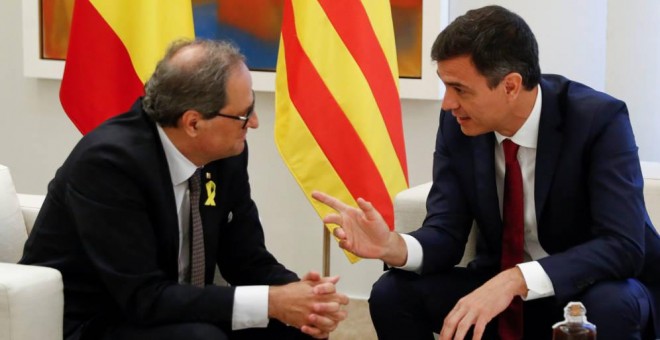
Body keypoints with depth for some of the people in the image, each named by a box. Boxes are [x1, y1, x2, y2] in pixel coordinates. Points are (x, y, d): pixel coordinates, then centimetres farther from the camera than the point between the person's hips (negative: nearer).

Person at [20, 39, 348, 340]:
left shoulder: (227, 153, -6)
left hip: (170, 313, 6)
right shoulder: (108, 162, -26)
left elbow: (248, 261, 2)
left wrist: (301, 296, -20)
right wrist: (269, 302, -32)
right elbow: (143, 296, -29)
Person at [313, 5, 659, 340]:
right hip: (501, 288, 4)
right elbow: (446, 233, -8)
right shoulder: (458, 123, -9)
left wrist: (515, 279, -41)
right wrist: (393, 246, -32)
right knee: (392, 293, -15)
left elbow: (623, 246, -30)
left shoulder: (598, 119, -23)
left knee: (609, 306, -38)